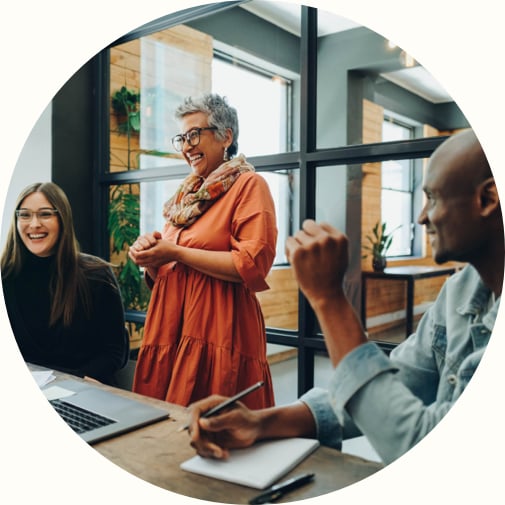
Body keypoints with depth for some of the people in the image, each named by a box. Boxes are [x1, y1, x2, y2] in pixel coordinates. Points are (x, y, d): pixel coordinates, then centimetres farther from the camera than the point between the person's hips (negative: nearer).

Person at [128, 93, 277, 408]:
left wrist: (177, 253, -12)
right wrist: (151, 259, 0)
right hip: (171, 330, 7)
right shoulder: (188, 193, 18)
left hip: (219, 333, -6)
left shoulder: (248, 185, -3)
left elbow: (252, 265, -17)